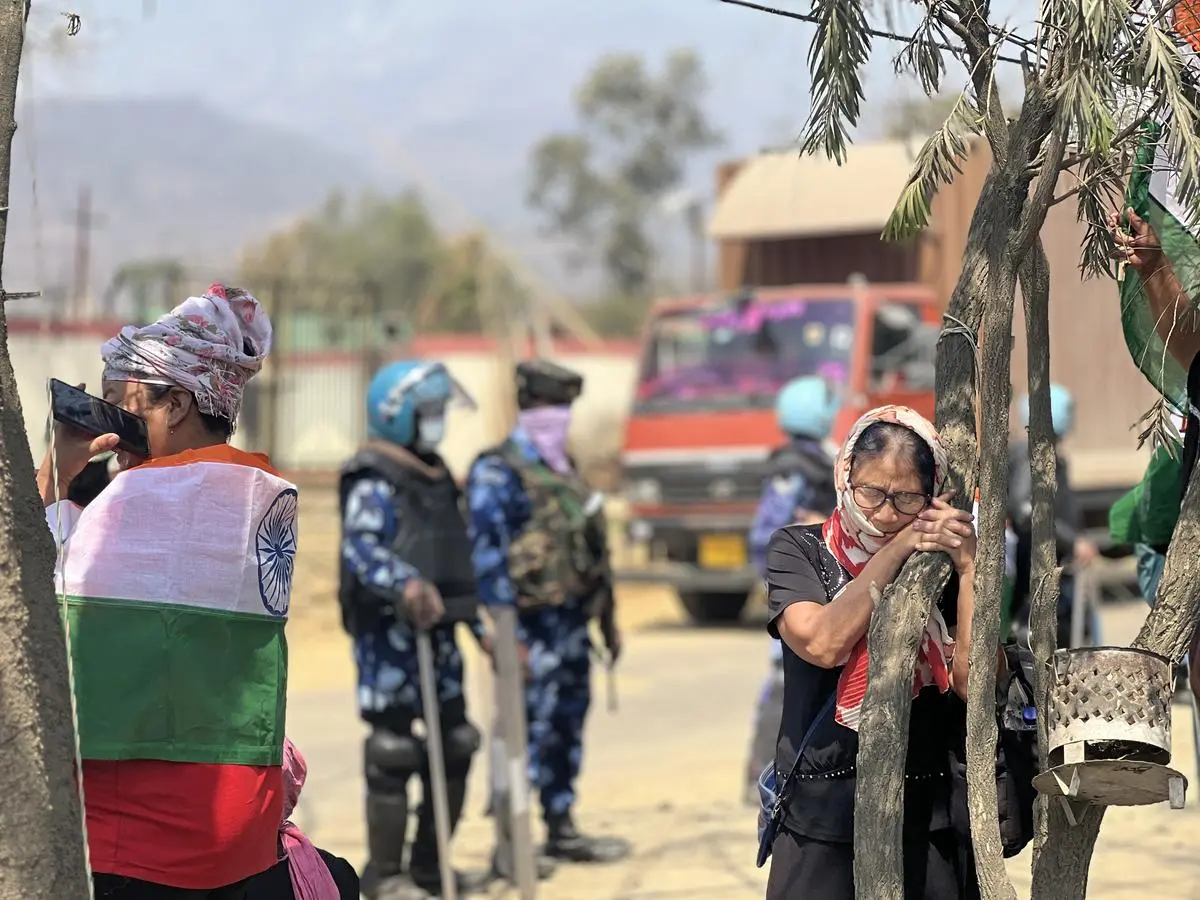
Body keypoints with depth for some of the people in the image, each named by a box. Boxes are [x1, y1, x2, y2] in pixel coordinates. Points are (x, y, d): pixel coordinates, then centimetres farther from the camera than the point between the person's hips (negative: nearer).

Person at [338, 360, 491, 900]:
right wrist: (404, 584, -40)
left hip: (436, 632, 9)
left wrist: (478, 623, 24)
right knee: (392, 753, -6)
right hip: (389, 634, -9)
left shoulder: (437, 479, 19)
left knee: (453, 747, 11)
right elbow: (360, 548, -25)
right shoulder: (374, 485, -9)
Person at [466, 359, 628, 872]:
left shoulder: (564, 470, 16)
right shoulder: (498, 474, -10)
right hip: (534, 626, -8)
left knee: (568, 731, 14)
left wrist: (608, 618, 20)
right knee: (528, 733, -8)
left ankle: (561, 830, 23)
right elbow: (488, 558, -16)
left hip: (573, 622, 8)